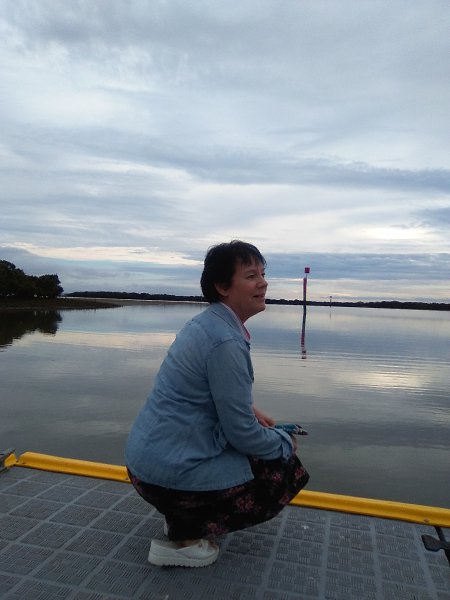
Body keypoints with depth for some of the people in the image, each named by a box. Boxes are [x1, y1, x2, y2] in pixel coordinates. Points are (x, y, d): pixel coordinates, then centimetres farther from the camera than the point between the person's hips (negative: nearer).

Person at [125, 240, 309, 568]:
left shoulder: (207, 321, 5)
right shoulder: (226, 341, -24)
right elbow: (243, 434, -18)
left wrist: (250, 410, 10)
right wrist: (286, 442, 0)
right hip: (171, 473, -9)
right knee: (287, 473, 3)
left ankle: (182, 517, 20)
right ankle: (182, 537, 2)